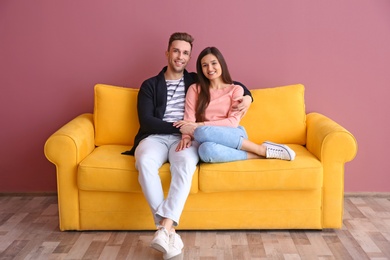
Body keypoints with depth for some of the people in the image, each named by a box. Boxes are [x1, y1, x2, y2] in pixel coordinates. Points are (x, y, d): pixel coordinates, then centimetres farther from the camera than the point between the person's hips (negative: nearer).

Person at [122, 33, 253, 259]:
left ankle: (165, 229, -46)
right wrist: (179, 126, -11)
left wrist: (247, 96, 2)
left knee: (186, 163, -37)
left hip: (185, 138, 0)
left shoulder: (195, 81, 19)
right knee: (145, 162, -37)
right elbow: (146, 121, 1)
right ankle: (168, 230, -38)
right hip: (155, 137, 0)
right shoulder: (150, 85, 14)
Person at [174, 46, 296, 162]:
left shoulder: (236, 89, 8)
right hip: (210, 141, 1)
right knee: (205, 150, -39)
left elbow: (233, 122, -4)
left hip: (233, 136, -1)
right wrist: (186, 137, -20)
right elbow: (189, 120, 3)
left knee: (201, 132, -36)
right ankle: (263, 153, -24)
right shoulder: (194, 89, 11)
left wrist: (200, 126, -14)